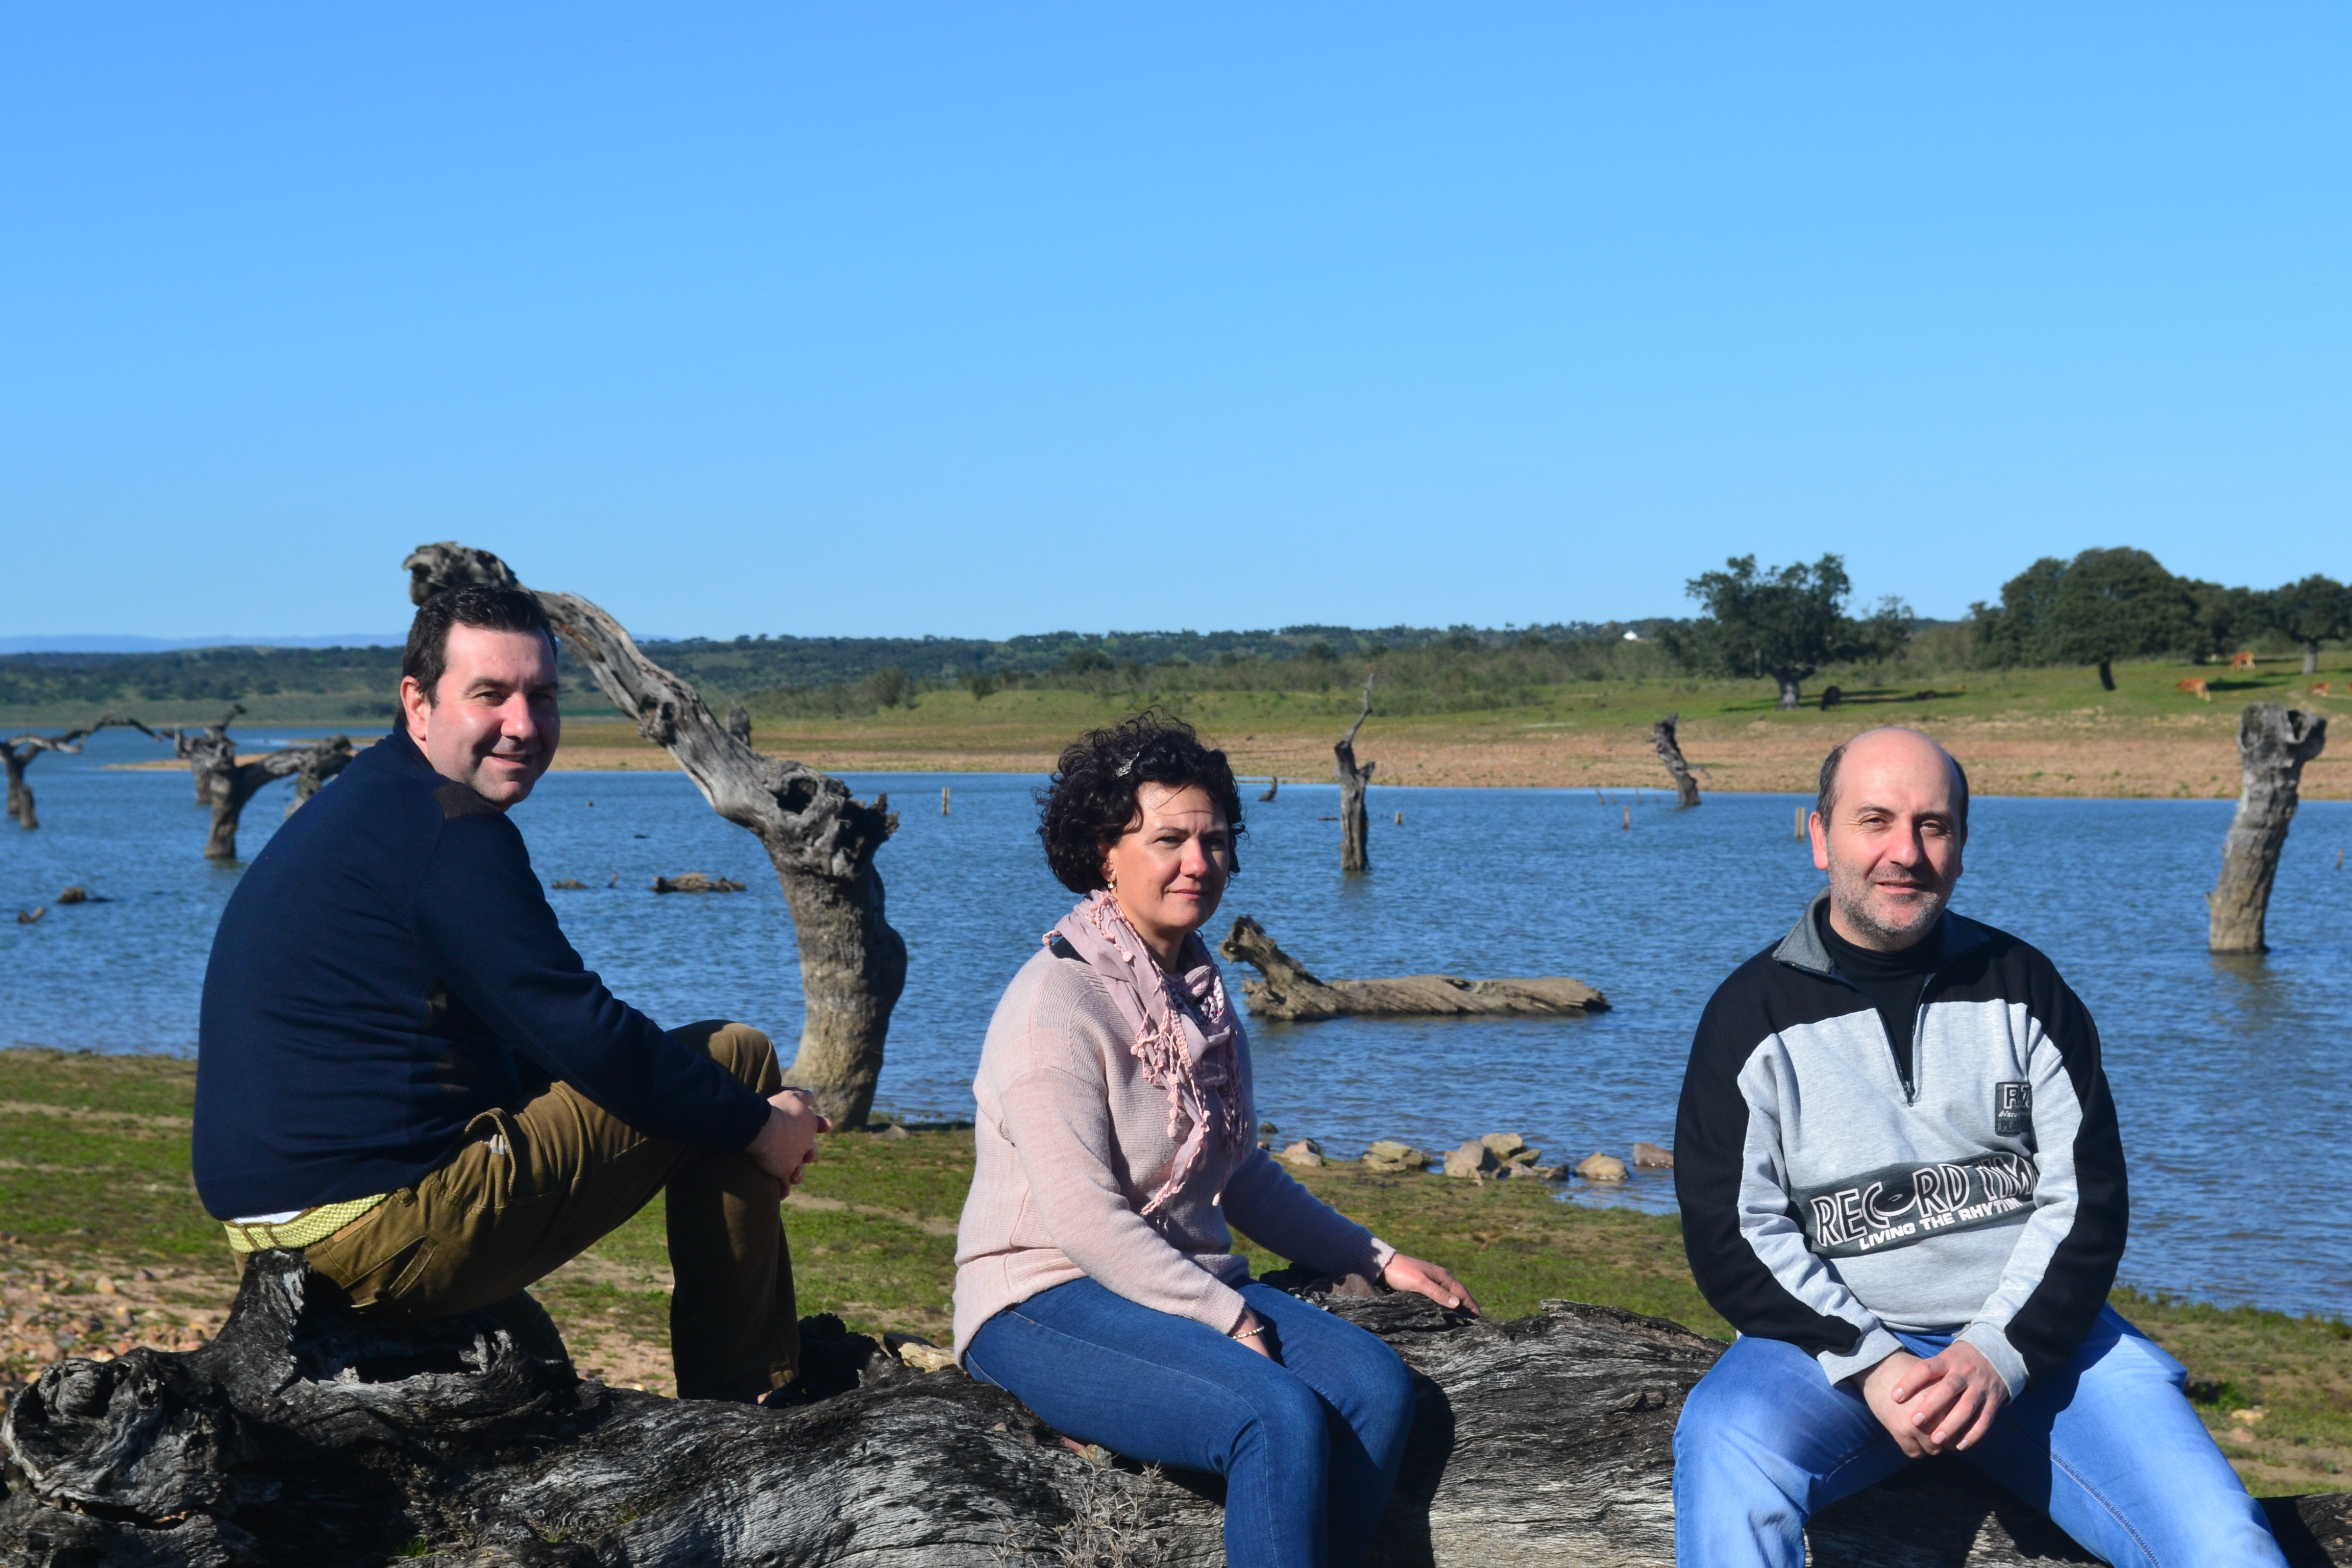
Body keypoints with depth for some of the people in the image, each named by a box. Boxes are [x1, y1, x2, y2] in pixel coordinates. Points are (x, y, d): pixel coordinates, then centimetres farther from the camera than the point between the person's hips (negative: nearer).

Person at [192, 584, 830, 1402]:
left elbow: (530, 1055, 21)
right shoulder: (443, 828, -14)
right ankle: (743, 1409, 6)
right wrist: (757, 1125, -3)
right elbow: (581, 1037, -16)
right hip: (391, 1228, -10)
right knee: (735, 1057, -1)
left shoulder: (352, 812, 18)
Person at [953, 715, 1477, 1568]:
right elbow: (1082, 1218, -20)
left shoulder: (1201, 990, 12)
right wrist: (1230, 1321, -18)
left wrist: (1377, 1259, 19)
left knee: (1376, 1385, -16)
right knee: (1283, 1418, -29)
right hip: (1046, 1304, -8)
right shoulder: (1058, 1002, -14)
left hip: (1190, 1283, 8)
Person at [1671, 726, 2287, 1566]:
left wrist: (1997, 1354, -12)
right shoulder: (1754, 1014, 2)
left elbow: (2086, 1201, 4)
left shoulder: (2023, 987, 8)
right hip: (1837, 1340, -1)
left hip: (2034, 1335, 2)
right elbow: (1731, 1236, -3)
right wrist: (1872, 1368, -16)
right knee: (1727, 1441, -34)